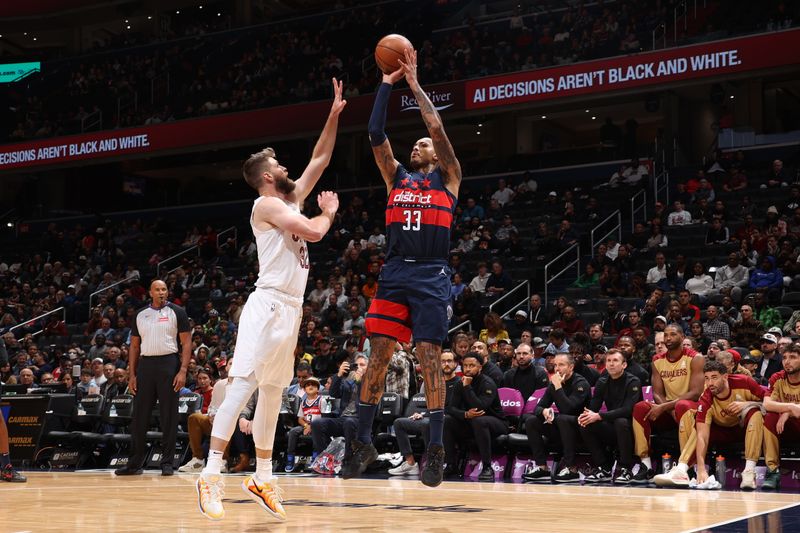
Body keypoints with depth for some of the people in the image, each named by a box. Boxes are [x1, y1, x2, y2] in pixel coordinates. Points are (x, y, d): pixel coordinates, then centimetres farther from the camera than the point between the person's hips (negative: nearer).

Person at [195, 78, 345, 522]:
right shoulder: (267, 203, -7)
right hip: (269, 305, -10)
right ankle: (211, 475, -18)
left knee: (272, 393, 11)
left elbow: (320, 159, 23)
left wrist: (335, 113, 17)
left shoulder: (292, 199, 19)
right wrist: (329, 211, 4)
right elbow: (314, 232, -16)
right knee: (242, 386, -15)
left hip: (291, 308, 10)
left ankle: (262, 479, 17)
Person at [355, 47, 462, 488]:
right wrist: (387, 84, 8)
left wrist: (414, 83, 5)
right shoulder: (397, 177, 20)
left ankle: (436, 447, -5)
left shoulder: (447, 177, 10)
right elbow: (375, 134, 9)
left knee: (429, 356, -8)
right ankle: (364, 441, 6)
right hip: (394, 273, 4)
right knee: (378, 354, 0)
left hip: (430, 275, -4)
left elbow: (436, 125, -1)